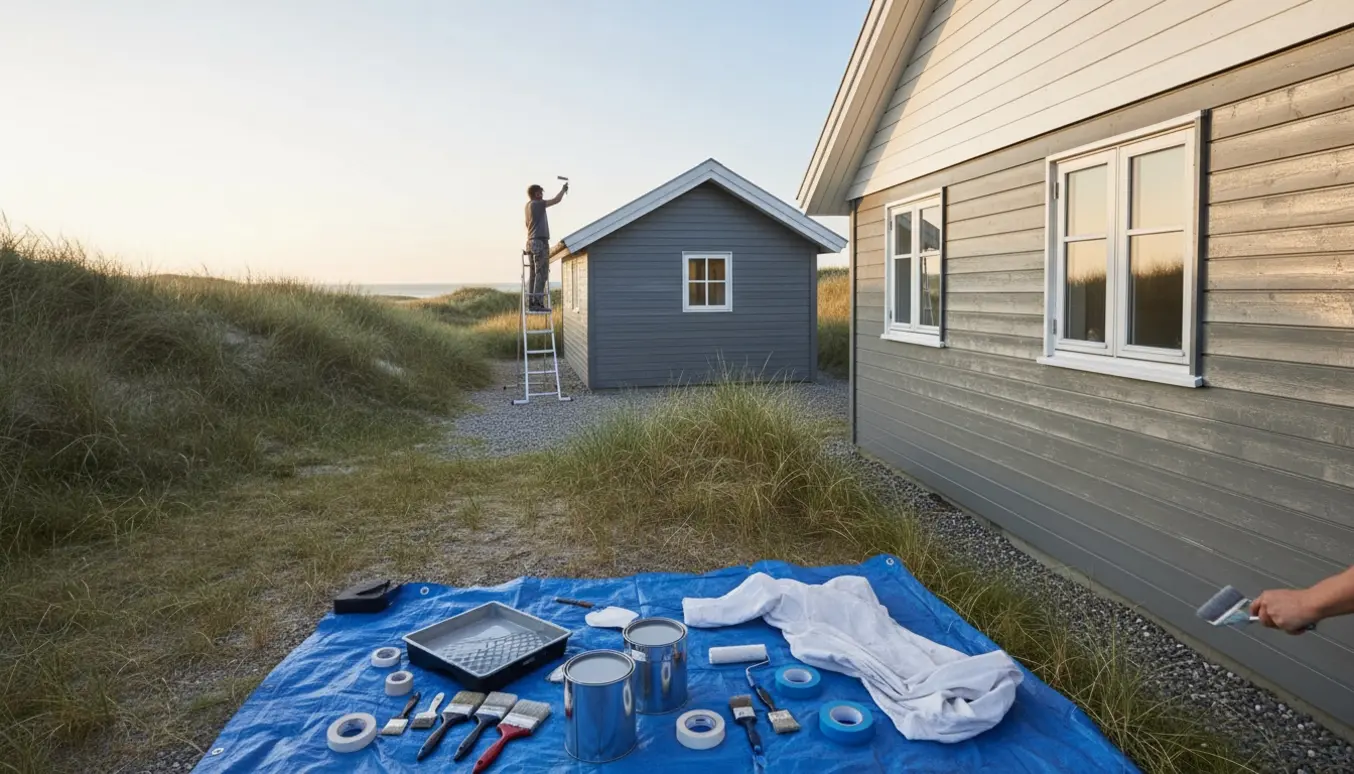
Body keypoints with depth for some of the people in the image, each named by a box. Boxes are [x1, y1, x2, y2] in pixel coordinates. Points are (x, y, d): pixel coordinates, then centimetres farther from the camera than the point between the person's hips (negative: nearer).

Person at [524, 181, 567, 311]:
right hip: (540, 242, -10)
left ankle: (531, 302, 8)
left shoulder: (528, 206, 18)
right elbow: (556, 200, -8)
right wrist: (563, 189, 8)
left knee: (534, 274, 9)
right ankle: (537, 302, -15)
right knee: (541, 274, -11)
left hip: (531, 242, 10)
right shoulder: (537, 204, -9)